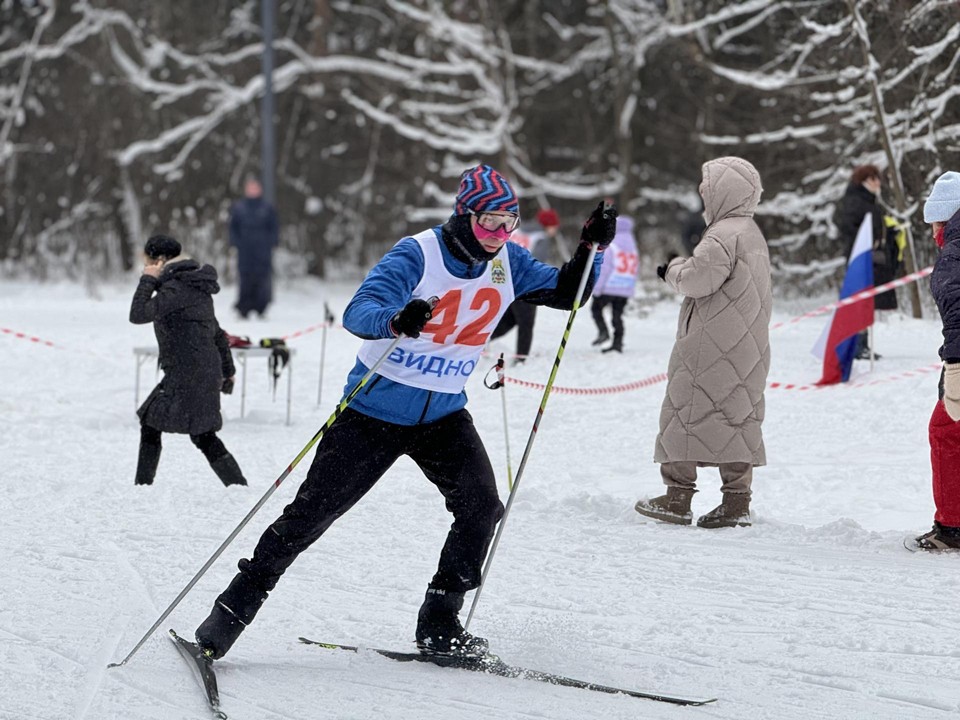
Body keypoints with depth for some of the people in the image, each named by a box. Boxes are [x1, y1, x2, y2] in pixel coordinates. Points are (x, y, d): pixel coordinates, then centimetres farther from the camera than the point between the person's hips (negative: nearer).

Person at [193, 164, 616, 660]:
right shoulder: (419, 254, -20)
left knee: (481, 506, -14)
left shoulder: (507, 262, -1)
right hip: (377, 409, -5)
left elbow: (565, 292, 6)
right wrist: (397, 319, -54)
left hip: (443, 415, 5)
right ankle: (234, 609, 9)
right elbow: (358, 312, -31)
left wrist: (591, 247, -12)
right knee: (312, 512, -4)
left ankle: (439, 624, 0)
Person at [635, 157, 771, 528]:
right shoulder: (753, 234, 17)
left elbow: (697, 278, -23)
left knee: (685, 411, -3)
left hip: (712, 345, -9)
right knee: (739, 415, 9)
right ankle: (737, 501, 7)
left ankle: (678, 497, -3)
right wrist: (682, 269, 11)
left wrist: (674, 269, -3)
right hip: (747, 350, 9)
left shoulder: (723, 235, -15)